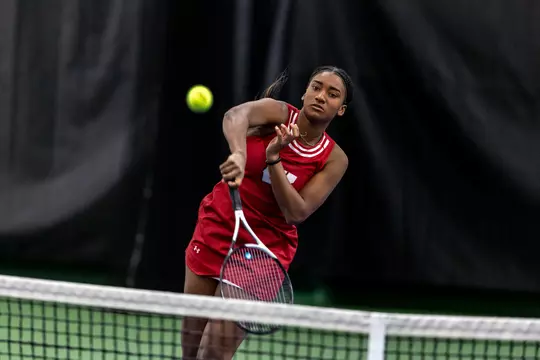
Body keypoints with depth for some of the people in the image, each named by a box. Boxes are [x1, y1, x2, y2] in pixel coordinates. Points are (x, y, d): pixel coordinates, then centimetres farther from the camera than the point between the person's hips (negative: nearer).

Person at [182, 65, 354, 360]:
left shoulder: (334, 160, -8)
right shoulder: (277, 113, -11)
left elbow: (297, 213, -19)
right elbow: (235, 116, -35)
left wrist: (273, 159, -29)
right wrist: (238, 154, -56)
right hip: (217, 229, 1)